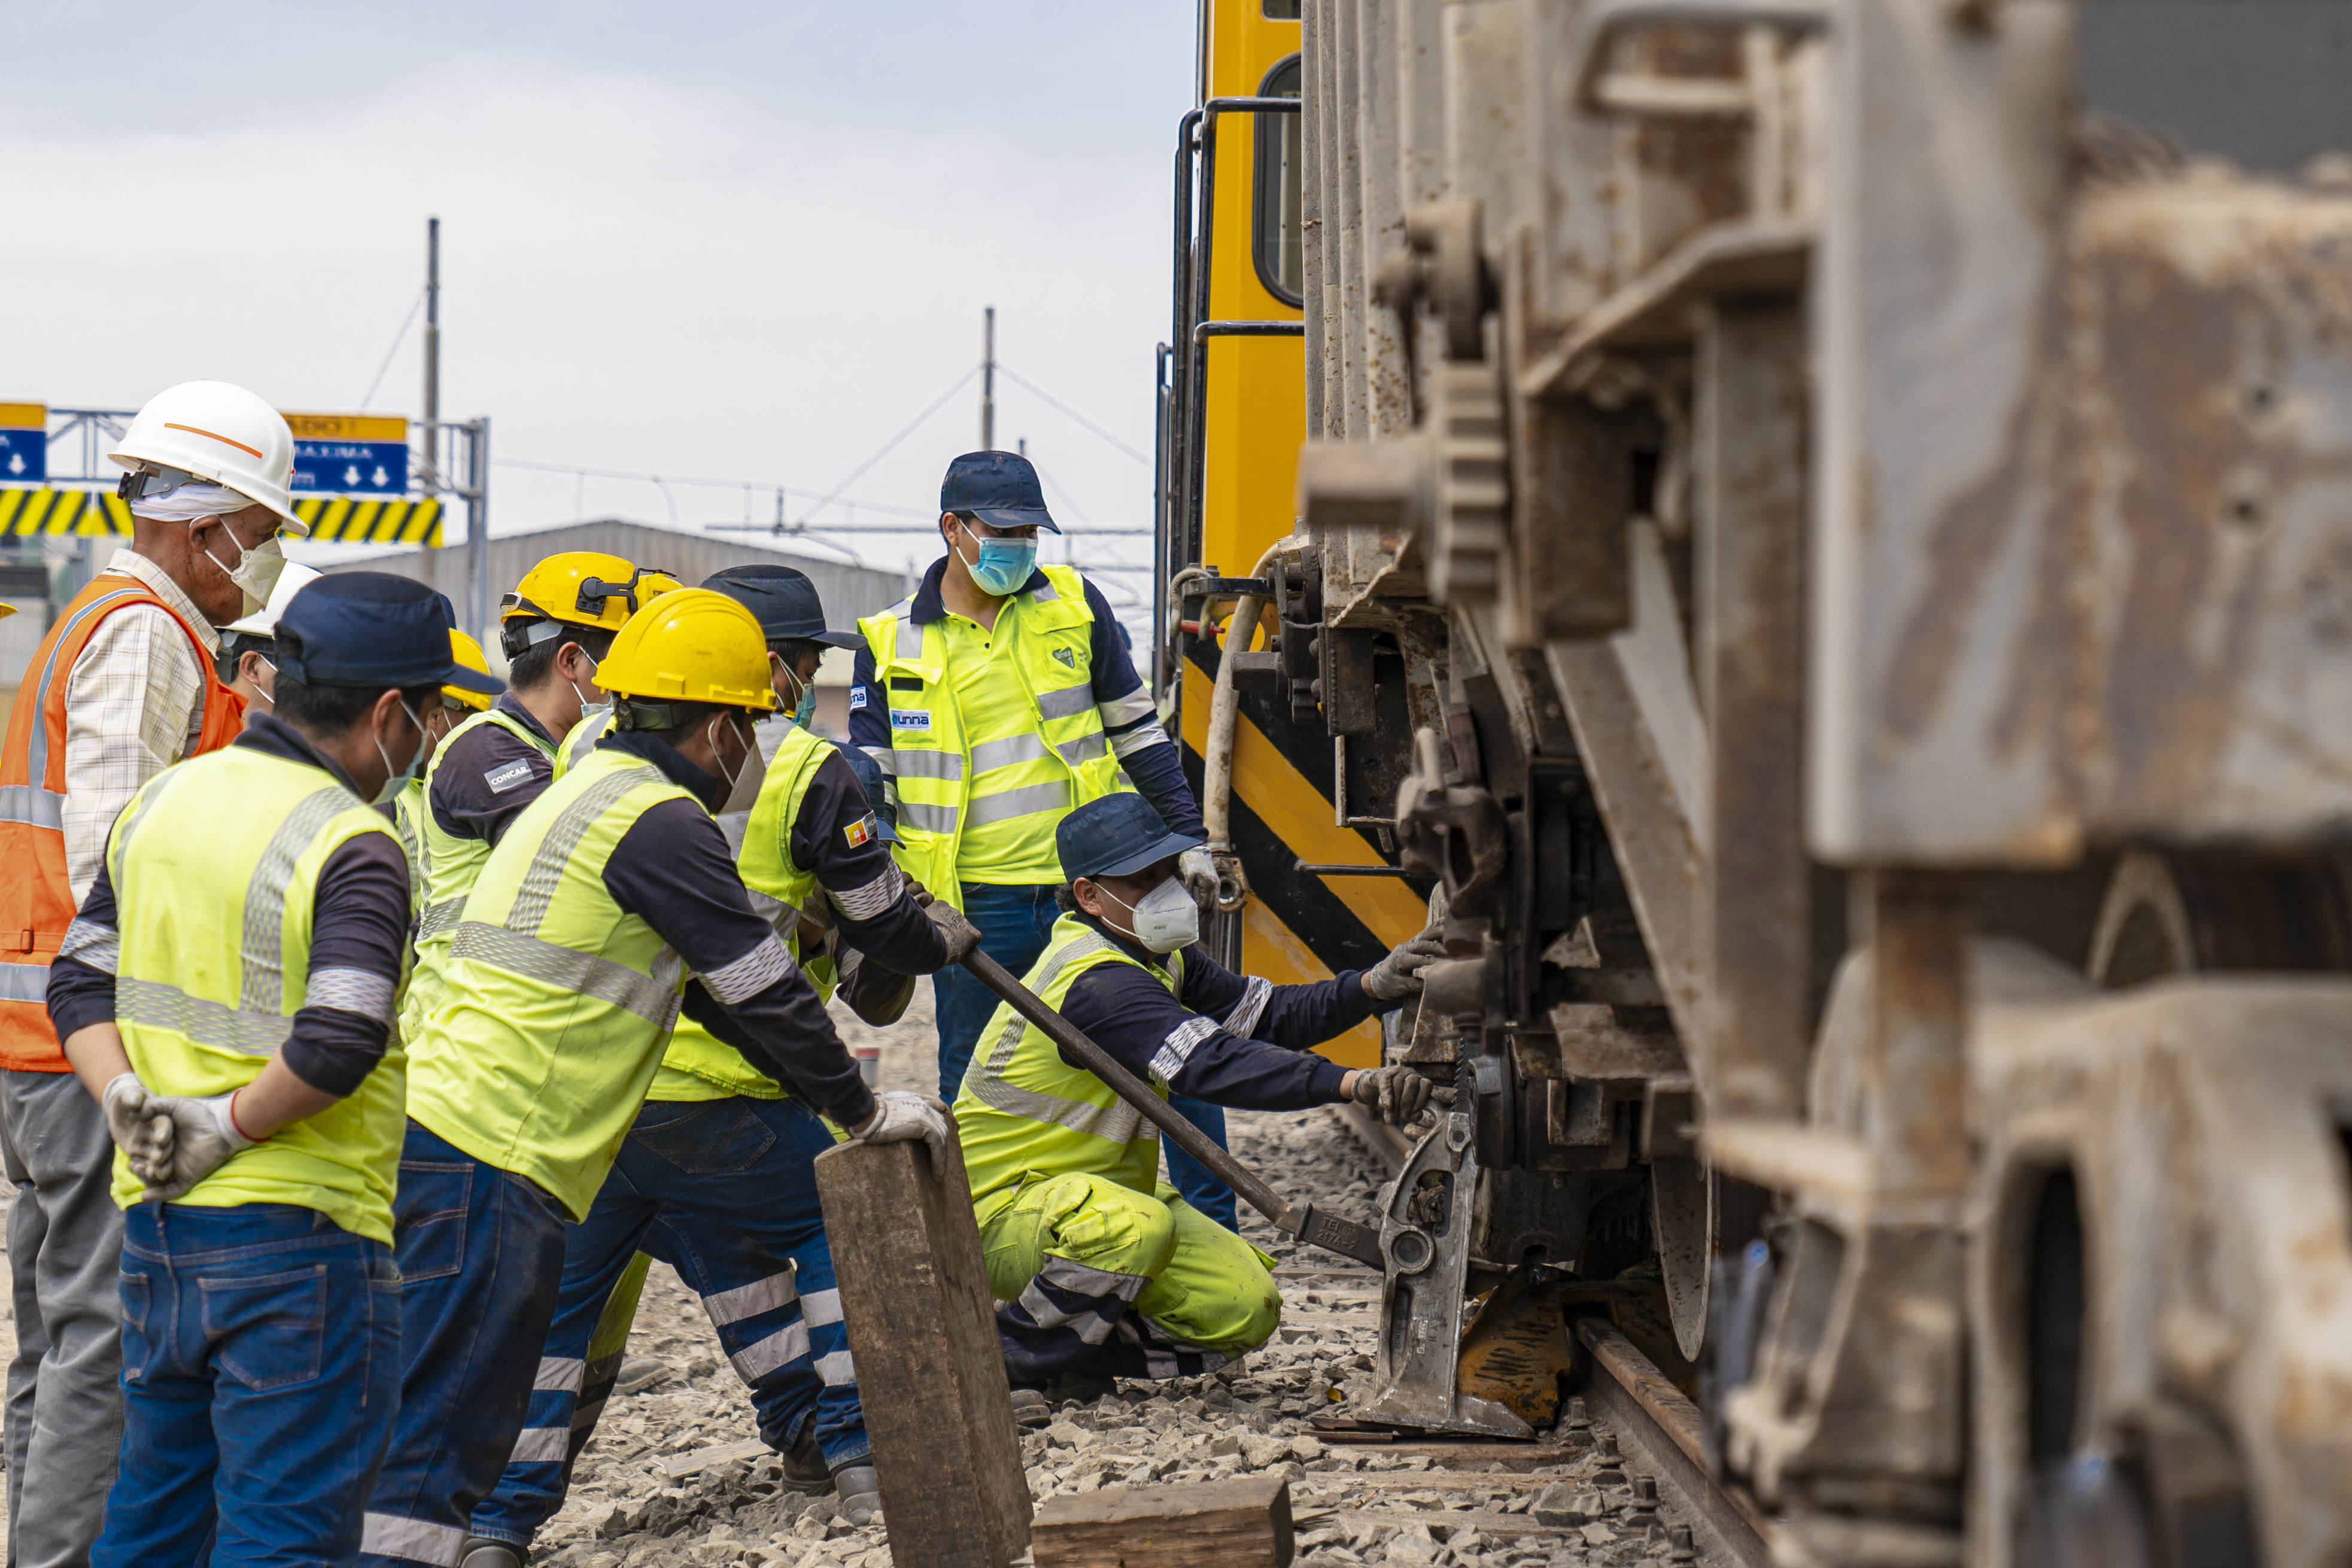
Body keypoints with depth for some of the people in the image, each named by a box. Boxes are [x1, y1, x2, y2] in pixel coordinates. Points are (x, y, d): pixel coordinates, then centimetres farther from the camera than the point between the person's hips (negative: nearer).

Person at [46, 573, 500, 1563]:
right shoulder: (353, 849, -15)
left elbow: (80, 980, 12)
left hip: (157, 1215, 8)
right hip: (298, 1234, -8)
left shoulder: (159, 802, 9)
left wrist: (127, 1103, -1)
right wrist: (230, 1129, -14)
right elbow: (337, 1043, -27)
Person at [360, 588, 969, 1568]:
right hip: (489, 1160, -10)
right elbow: (763, 991, -6)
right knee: (438, 1445, -13)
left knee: (441, 1430, 12)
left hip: (432, 1137, 10)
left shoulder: (586, 793, 24)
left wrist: (838, 1090, 33)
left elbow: (713, 988, 31)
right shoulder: (660, 819, -9)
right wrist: (862, 1112, 7)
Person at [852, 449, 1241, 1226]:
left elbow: (1138, 731, 11)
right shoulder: (892, 644, 2)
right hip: (976, 906, -1)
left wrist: (1189, 839, 9)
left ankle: (1215, 1238, 13)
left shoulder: (1074, 604, 5)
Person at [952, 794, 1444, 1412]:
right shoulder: (1098, 984, -26)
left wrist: (1373, 986, -17)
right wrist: (1350, 1084, -49)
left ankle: (1072, 1352, 9)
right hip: (1004, 1210, -9)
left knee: (1247, 1308, -7)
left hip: (1106, 1188, 9)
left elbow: (1264, 1015, 1)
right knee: (1133, 1225, -41)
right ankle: (1009, 1358, -18)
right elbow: (1209, 1062, -39)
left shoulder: (1158, 959, 6)